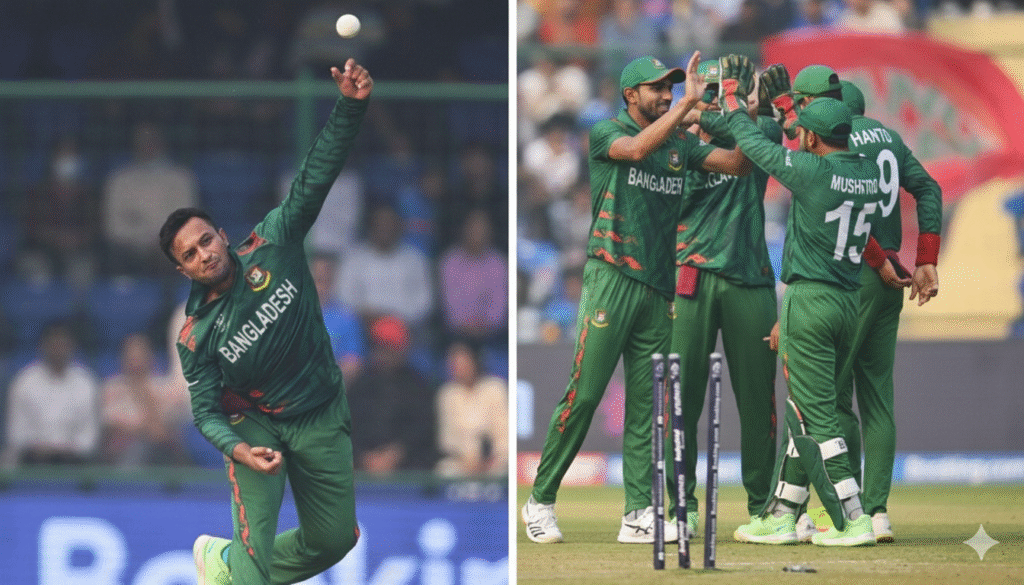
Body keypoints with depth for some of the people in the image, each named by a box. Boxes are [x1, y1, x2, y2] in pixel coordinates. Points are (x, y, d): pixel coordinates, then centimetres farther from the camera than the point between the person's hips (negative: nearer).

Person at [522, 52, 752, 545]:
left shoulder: (680, 144, 15)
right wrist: (688, 104, -27)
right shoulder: (607, 133, -1)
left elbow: (740, 163, 9)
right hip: (611, 278, -6)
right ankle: (541, 499, 2)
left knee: (646, 403, 3)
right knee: (584, 393, -8)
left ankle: (639, 515, 3)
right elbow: (636, 149, -22)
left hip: (657, 289, 6)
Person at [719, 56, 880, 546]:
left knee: (815, 417, -6)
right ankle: (782, 515, 19)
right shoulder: (868, 171, 6)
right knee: (807, 412, 14)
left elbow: (755, 146, -2)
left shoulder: (812, 170, -15)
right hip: (850, 301, 8)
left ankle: (852, 520, -11)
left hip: (810, 299, -8)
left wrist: (732, 98, 16)